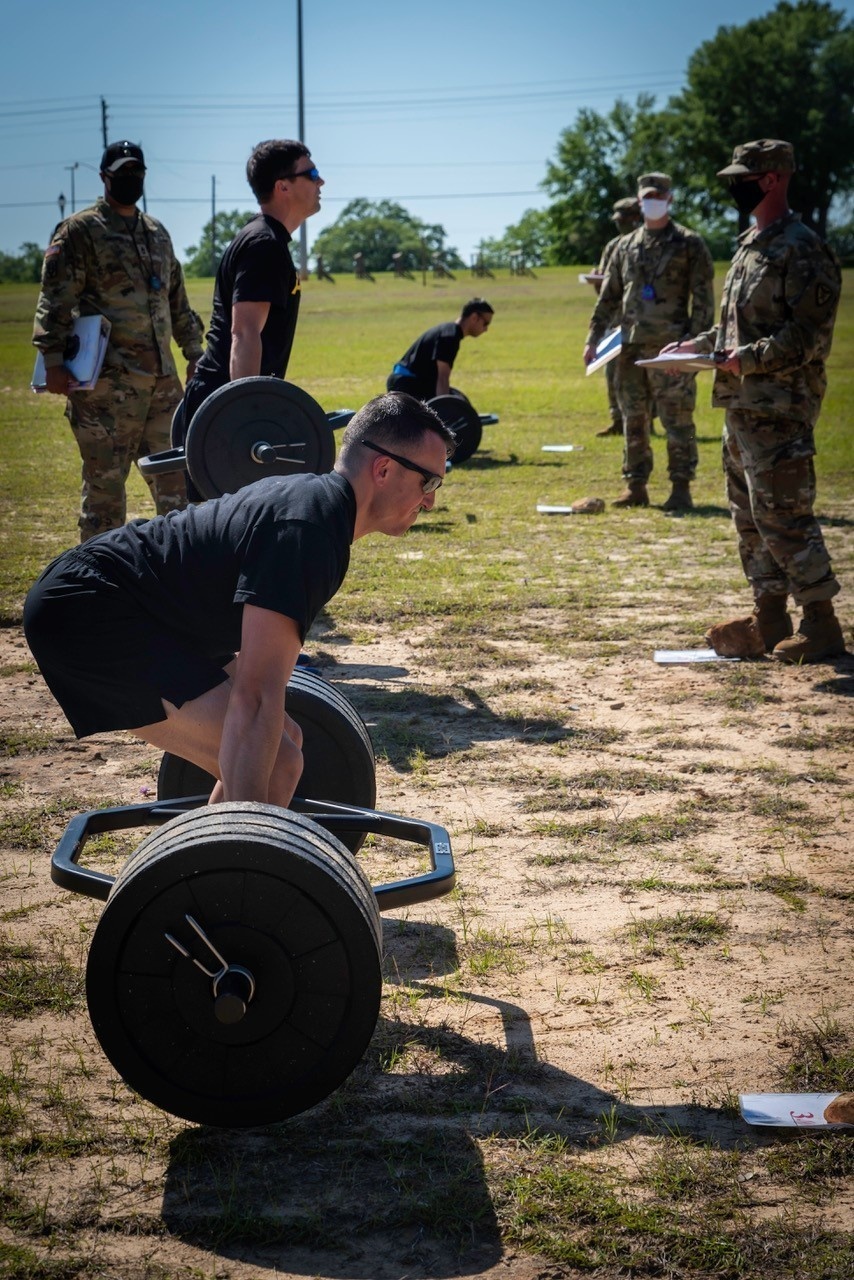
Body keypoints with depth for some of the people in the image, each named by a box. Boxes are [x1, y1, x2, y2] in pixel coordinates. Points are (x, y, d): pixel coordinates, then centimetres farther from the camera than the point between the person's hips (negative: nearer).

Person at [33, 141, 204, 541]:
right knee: (105, 480, -2)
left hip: (162, 378, 6)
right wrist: (53, 359, -18)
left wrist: (194, 354, 21)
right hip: (108, 381, -6)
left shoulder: (157, 233, 19)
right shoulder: (80, 231, -2)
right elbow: (55, 300, -10)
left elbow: (177, 301, 25)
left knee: (173, 477, 10)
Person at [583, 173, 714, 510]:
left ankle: (680, 488, 2)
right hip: (630, 348, 5)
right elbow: (608, 296, 18)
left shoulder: (689, 244, 1)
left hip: (670, 349, -5)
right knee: (633, 421, 8)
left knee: (677, 422, -4)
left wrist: (695, 340, -13)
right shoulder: (625, 246, 15)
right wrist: (593, 338, 10)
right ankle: (635, 486, 15)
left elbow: (703, 299, -3)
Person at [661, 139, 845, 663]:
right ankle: (770, 617, 22)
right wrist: (696, 346, 11)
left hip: (780, 409, -10)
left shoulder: (802, 250, -13)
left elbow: (810, 336, -19)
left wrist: (748, 359, -23)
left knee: (782, 515, -8)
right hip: (742, 405, 10)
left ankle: (822, 624, 1)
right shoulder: (750, 245, 16)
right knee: (750, 515, 13)